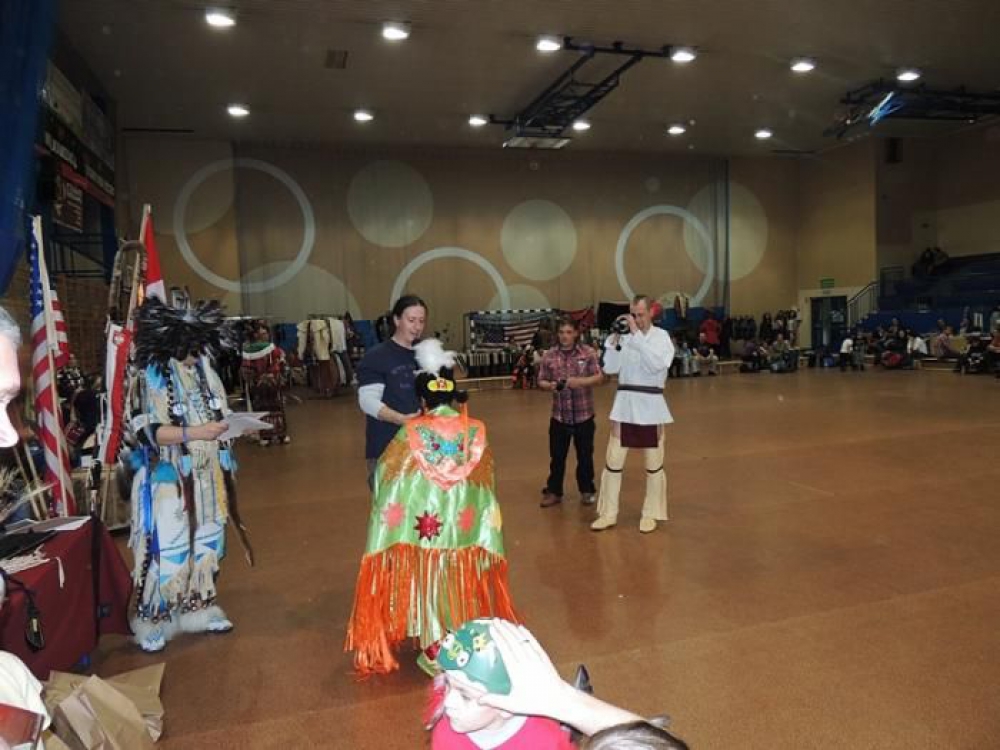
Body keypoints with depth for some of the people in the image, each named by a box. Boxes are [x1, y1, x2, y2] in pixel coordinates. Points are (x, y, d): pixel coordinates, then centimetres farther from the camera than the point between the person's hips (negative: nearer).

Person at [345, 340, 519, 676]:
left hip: (423, 530, -2)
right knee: (461, 587, 19)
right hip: (465, 531, 2)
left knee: (430, 586, 14)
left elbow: (384, 473, 1)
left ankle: (434, 652, 24)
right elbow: (484, 483, 2)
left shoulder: (411, 432, -12)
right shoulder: (476, 432, -6)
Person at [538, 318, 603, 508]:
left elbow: (599, 377, -6)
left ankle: (587, 491, 27)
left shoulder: (588, 353, -4)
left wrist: (580, 381, -21)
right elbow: (541, 381, 4)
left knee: (585, 455, 11)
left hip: (584, 414, -1)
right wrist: (551, 386, -17)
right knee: (557, 456, 8)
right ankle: (553, 491, 21)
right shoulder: (550, 355, 0)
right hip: (559, 415, 1)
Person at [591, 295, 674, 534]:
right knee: (613, 460, 6)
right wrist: (615, 339, -15)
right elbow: (610, 368, -4)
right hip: (625, 403, 3)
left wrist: (636, 334, -24)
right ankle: (609, 513, 18)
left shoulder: (661, 336, -4)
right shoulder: (624, 336, 3)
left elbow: (657, 364, -23)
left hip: (650, 405, -2)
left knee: (654, 463, 8)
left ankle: (650, 514, 24)